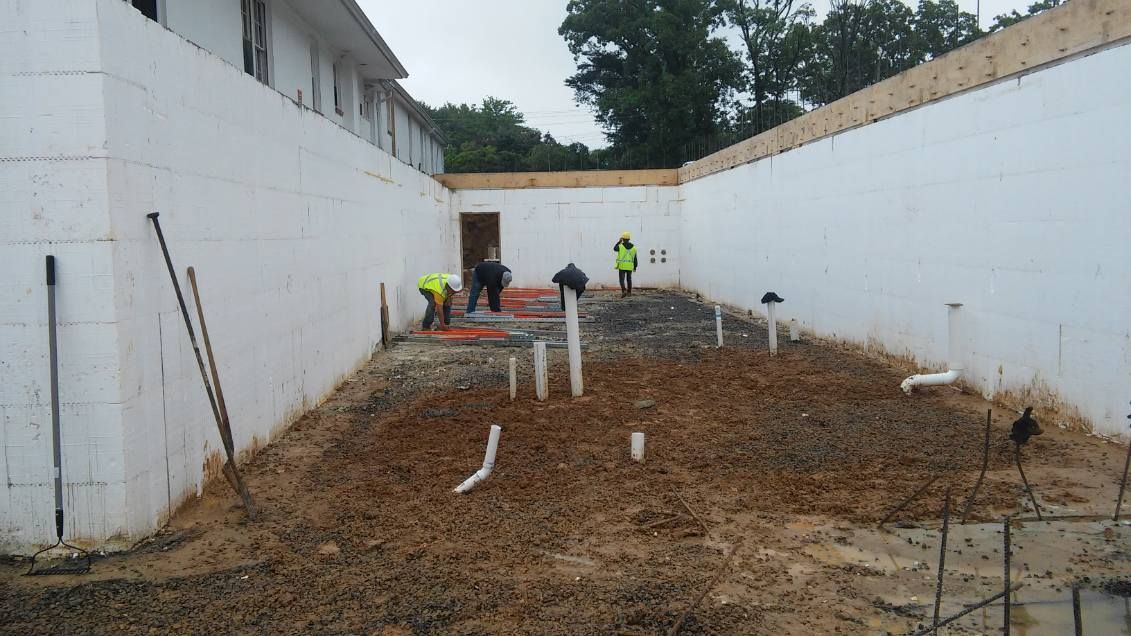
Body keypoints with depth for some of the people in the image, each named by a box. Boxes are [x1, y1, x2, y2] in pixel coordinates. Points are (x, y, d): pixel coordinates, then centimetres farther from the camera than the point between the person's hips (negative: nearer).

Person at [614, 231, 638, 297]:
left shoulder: (620, 246, -10)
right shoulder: (633, 247, 1)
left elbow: (614, 249, 13)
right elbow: (635, 259, 3)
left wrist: (619, 241, 16)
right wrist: (635, 267, 12)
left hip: (622, 266, -3)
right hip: (630, 266, 3)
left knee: (622, 279, -1)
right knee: (629, 279, 16)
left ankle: (624, 291, -19)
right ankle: (629, 292, 22)